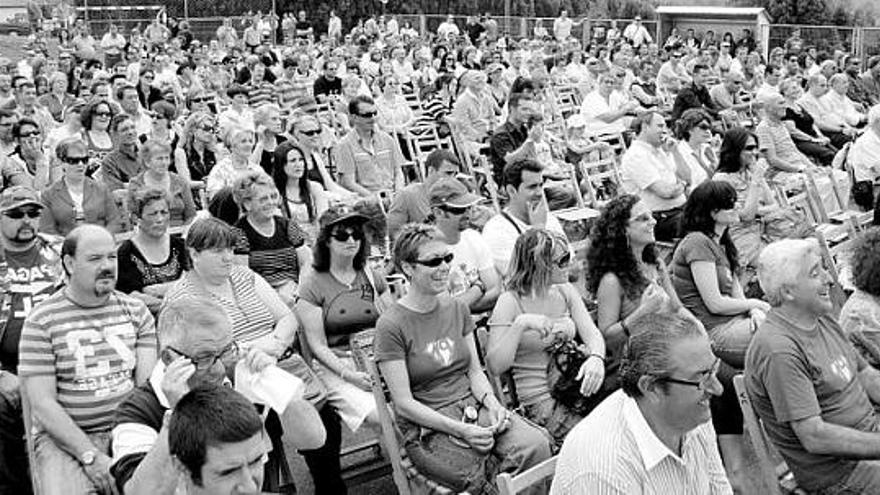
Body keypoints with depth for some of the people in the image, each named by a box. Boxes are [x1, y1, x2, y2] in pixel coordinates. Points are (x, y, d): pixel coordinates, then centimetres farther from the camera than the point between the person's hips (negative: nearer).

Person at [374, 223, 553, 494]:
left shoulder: (458, 309, 12)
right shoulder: (391, 325, -8)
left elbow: (475, 371, 13)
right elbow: (404, 403, -10)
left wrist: (492, 403, -8)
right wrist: (459, 430, -20)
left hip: (473, 405, 6)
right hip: (428, 427, -5)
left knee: (536, 445, -22)